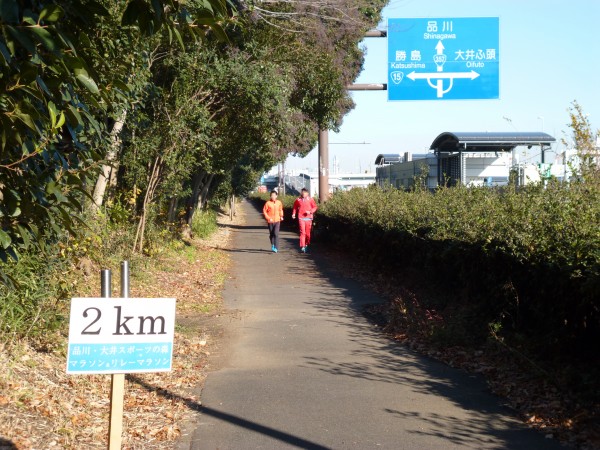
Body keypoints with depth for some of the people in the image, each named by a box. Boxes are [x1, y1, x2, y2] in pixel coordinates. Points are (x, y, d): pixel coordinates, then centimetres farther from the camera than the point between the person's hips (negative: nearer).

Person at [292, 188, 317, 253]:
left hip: (308, 218, 1)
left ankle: (307, 245, 24)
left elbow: (315, 207, 7)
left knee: (308, 232, 7)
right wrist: (294, 214, 4)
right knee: (302, 232, -10)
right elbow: (295, 207, 17)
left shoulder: (310, 199, 3)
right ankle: (302, 247, -12)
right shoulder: (298, 200, 4)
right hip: (301, 218, -1)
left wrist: (310, 211, -9)